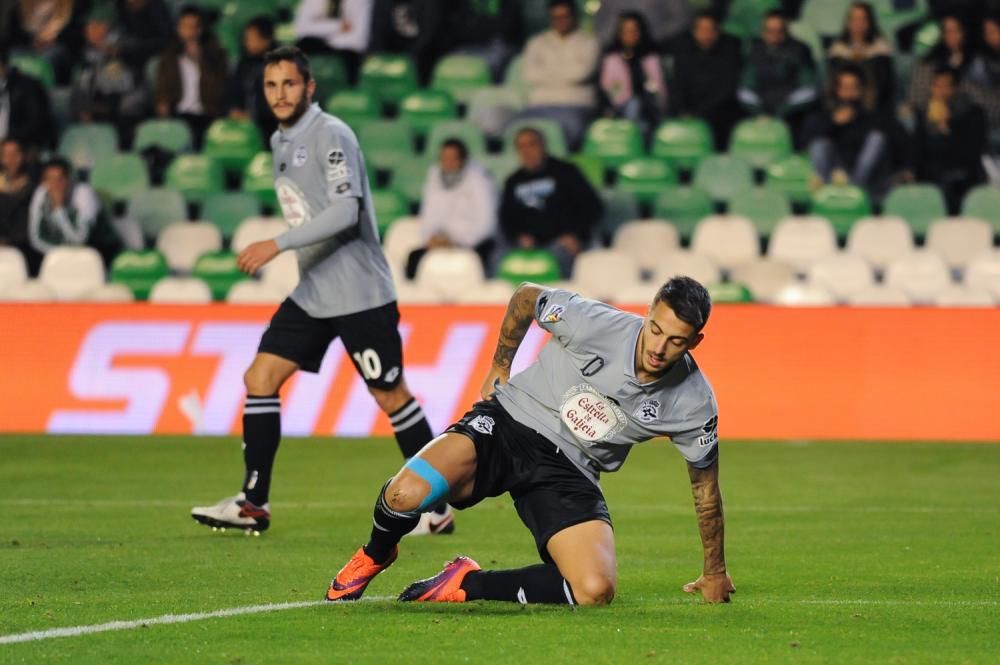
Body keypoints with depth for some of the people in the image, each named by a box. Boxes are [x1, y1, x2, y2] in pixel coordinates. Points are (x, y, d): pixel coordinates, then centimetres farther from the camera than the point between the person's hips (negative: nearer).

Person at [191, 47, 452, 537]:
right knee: (260, 378, -1)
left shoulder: (331, 135, -14)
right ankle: (253, 503, 1)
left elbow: (346, 211, -24)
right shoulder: (279, 142, 13)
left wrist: (277, 246, -27)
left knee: (389, 394, -2)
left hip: (359, 291, -8)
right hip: (311, 293, 8)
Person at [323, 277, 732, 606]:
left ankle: (468, 585, -5)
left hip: (569, 471, 2)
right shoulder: (595, 323, -17)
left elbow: (705, 484, 6)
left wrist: (715, 573, 14)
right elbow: (526, 297, 4)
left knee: (596, 591, -25)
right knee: (407, 493, -30)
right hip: (509, 424, -2)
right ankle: (374, 557, 7)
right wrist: (500, 367, 9)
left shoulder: (693, 404, -10)